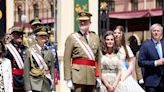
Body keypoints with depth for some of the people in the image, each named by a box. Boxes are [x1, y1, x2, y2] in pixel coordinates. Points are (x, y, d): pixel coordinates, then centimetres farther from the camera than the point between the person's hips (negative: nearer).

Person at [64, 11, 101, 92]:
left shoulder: (95, 37, 14)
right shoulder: (72, 38, 1)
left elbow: (98, 58, 13)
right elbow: (67, 59, -5)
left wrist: (98, 76, 7)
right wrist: (68, 79, -11)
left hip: (91, 76, 4)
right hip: (77, 75, -4)